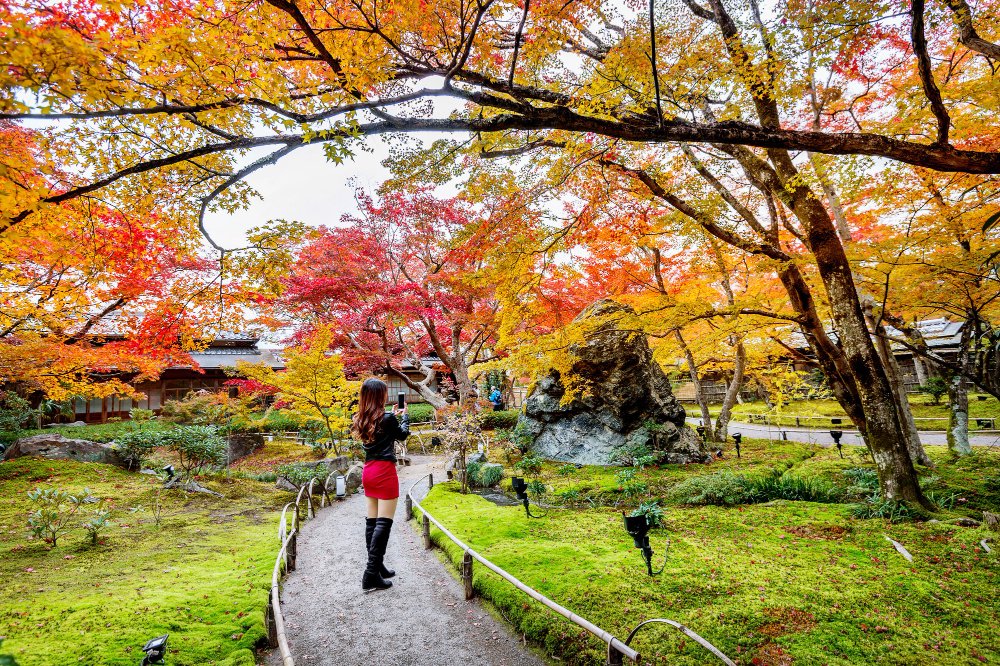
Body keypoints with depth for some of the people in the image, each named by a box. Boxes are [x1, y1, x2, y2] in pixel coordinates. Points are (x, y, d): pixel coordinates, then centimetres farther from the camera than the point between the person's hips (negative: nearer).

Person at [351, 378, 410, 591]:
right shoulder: (387, 418, -14)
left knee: (372, 521, 13)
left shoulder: (361, 419, 5)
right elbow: (403, 435, 5)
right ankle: (371, 575, -5)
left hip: (368, 470, 8)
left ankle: (377, 566, 24)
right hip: (385, 471, -8)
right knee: (384, 523, -4)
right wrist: (403, 416, 21)